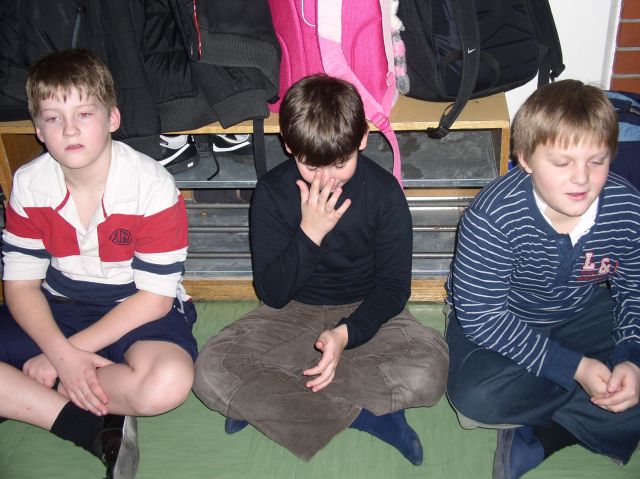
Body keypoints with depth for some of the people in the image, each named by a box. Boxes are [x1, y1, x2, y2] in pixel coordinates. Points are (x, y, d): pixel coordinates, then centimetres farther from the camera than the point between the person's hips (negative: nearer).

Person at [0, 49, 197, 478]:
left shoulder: (152, 186, -19)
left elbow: (154, 297, -17)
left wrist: (62, 355, -19)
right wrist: (63, 354, -22)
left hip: (136, 313, -3)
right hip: (57, 310, 4)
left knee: (169, 381, -35)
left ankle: (38, 395, -12)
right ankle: (100, 431, -18)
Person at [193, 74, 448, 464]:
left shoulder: (384, 191, -12)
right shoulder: (272, 192, -11)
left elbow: (394, 286, -9)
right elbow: (272, 293, -11)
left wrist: (347, 333, -27)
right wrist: (309, 234, -26)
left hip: (363, 313, 0)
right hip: (293, 314, 1)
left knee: (431, 368, -30)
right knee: (211, 372, -24)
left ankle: (263, 400, -20)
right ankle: (367, 414, -20)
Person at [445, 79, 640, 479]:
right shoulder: (494, 216, -30)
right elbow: (480, 317, -25)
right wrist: (573, 367, -28)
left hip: (582, 314, 4)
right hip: (498, 320, -3)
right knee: (474, 396, -29)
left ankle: (536, 436, -13)